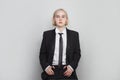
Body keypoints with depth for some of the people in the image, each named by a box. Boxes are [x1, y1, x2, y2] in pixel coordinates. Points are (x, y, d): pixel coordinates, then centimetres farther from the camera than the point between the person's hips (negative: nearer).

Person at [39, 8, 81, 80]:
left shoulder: (74, 34, 7)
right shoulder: (47, 34, 7)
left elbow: (77, 53, 8)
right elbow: (42, 53, 8)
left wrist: (72, 67, -8)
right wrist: (46, 67, -8)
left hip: (67, 71, 0)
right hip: (51, 71, 0)